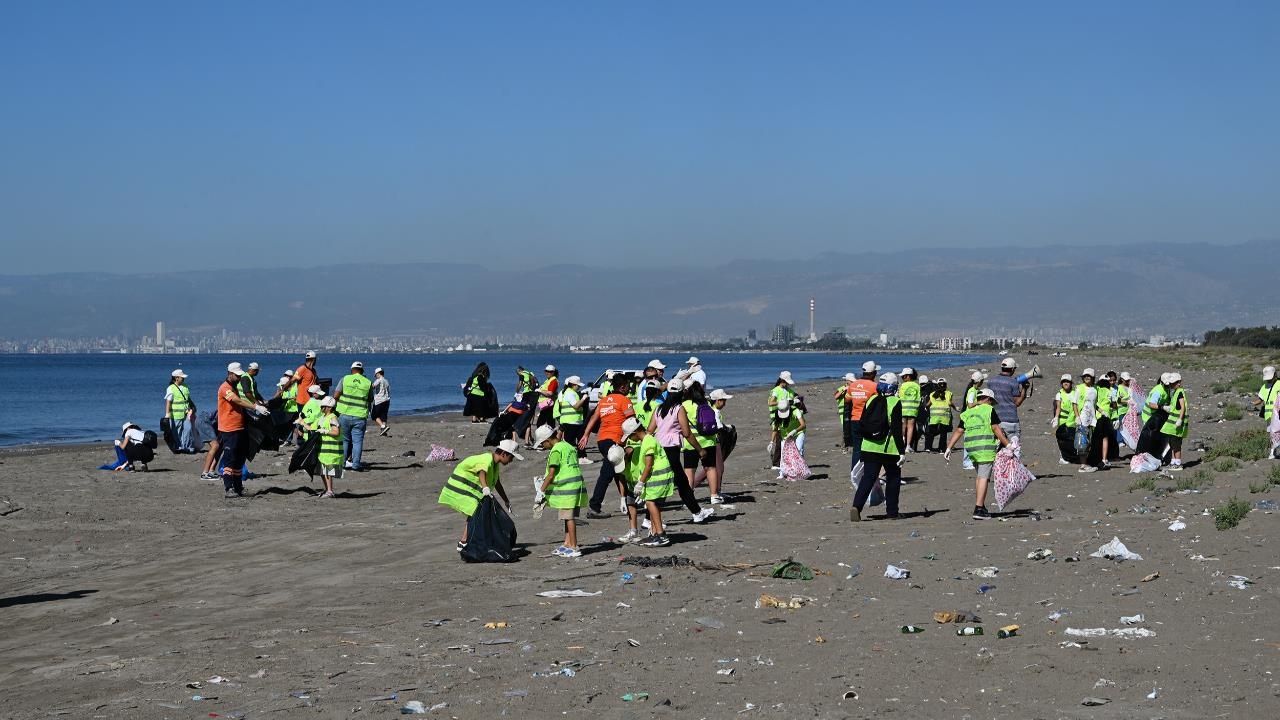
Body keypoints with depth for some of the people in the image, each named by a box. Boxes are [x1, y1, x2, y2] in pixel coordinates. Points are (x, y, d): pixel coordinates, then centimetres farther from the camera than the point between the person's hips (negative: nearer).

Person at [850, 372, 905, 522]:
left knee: (868, 477, 3)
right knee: (893, 478, 12)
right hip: (889, 449, -4)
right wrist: (901, 452, -11)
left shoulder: (871, 400, 6)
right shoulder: (895, 403, -10)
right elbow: (897, 430, -14)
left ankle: (856, 506, -15)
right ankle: (892, 512, 14)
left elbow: (863, 424, 10)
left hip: (869, 448, 4)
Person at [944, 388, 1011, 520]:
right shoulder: (989, 410, -1)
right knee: (983, 477, -6)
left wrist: (949, 448, 14)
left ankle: (980, 505, 22)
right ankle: (979, 509, -11)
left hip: (971, 448, 6)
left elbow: (958, 431, 12)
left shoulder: (967, 413, 15)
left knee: (979, 476, 20)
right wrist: (1008, 444, -6)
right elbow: (996, 429, -8)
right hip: (986, 448, -6)